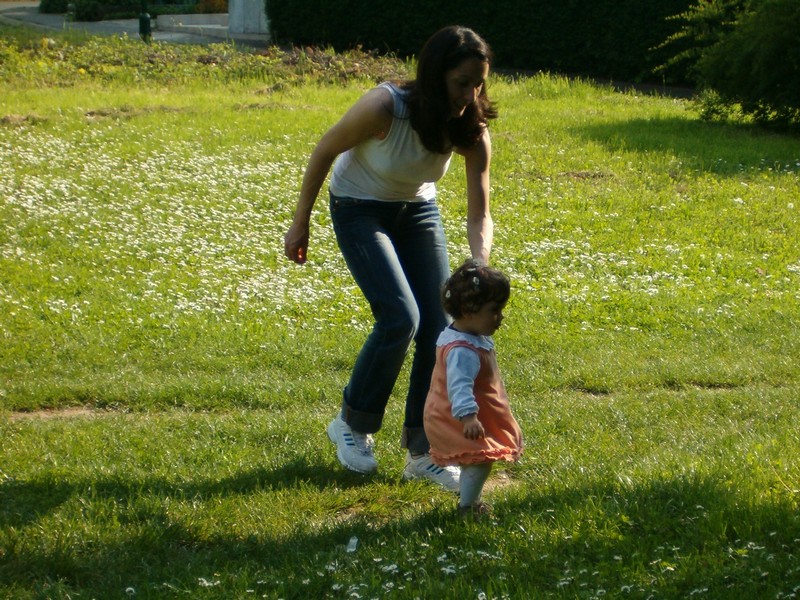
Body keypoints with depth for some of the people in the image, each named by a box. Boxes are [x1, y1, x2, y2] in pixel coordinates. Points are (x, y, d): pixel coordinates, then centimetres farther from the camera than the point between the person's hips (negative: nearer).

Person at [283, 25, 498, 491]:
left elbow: (480, 213, -19)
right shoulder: (385, 107, -33)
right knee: (400, 318, -19)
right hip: (360, 210, -5)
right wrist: (301, 224, -9)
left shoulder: (472, 129, -20)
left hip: (418, 212, 5)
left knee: (439, 328, -4)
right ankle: (353, 425, 5)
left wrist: (480, 270, -39)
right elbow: (324, 152, -17)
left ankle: (423, 452, 9)